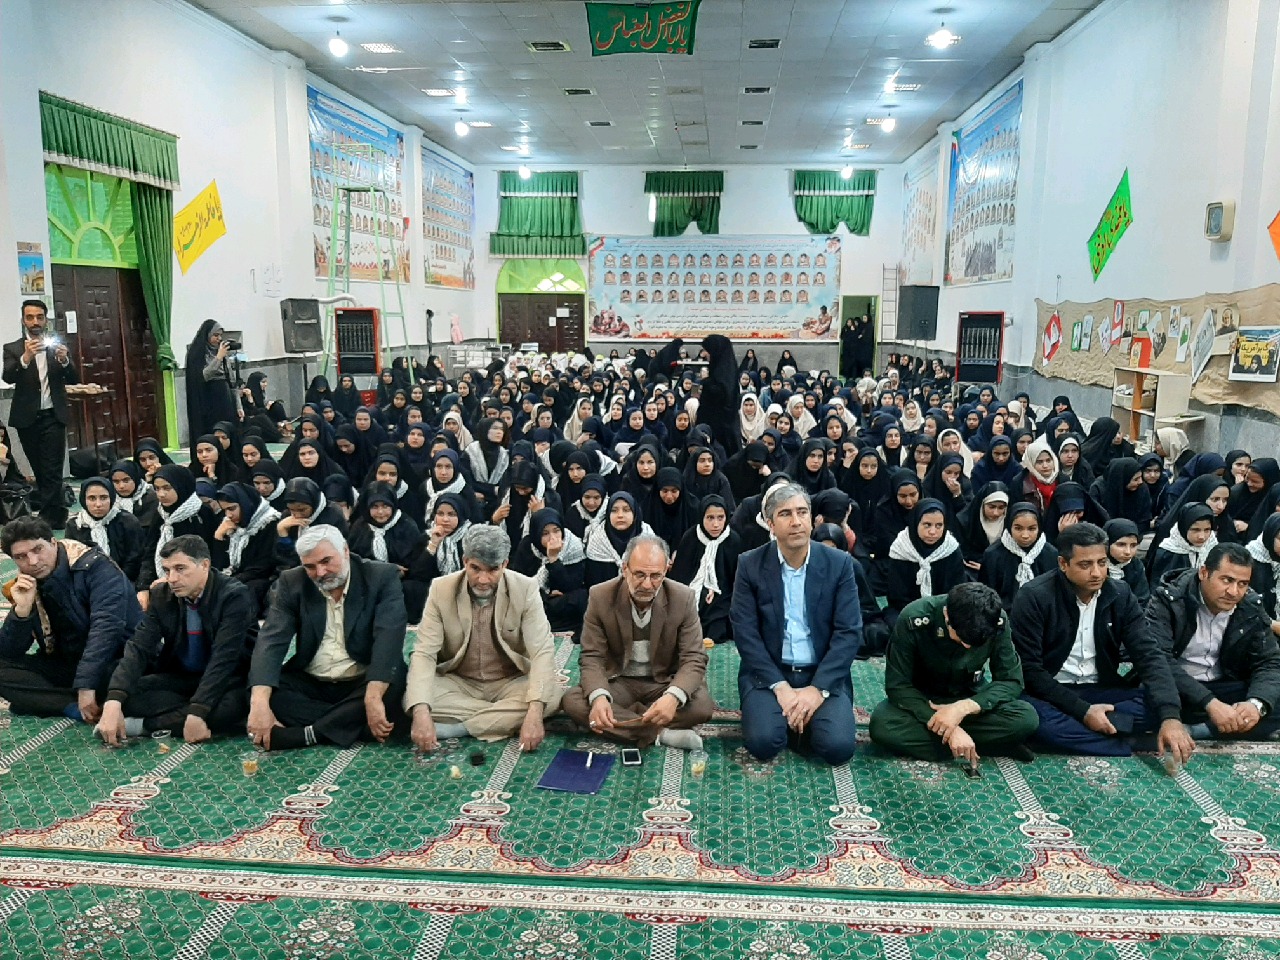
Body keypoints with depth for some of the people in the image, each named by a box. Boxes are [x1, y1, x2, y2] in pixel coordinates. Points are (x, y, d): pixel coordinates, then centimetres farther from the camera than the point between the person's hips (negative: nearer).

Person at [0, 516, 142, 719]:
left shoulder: (94, 567, -15)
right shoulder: (24, 587, 1)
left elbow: (106, 626, -26)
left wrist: (86, 686, -32)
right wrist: (22, 609, -19)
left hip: (117, 661, -6)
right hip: (66, 667, 6)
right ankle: (77, 708, -20)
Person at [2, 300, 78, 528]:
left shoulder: (59, 345, 6)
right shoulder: (12, 348, 3)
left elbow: (74, 379, -1)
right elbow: (8, 377, -14)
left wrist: (64, 360, -21)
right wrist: (25, 357, -31)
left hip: (53, 416, -1)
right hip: (27, 418, 1)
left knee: (52, 471, -8)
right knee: (40, 471, 11)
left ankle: (49, 520, -8)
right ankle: (58, 513, 26)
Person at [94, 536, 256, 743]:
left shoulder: (234, 596, -21)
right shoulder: (161, 595, -5)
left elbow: (224, 658, -28)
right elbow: (139, 648, -14)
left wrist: (197, 713, -37)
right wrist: (113, 702, -30)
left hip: (226, 681, -4)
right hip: (179, 678, 4)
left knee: (233, 705, -38)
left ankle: (147, 724, -20)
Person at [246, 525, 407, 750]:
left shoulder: (382, 577, -10)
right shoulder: (292, 583, -2)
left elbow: (389, 638, -23)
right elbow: (272, 641, -14)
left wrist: (373, 699, -37)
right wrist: (260, 702, -32)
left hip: (363, 684, -2)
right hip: (310, 684, 3)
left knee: (393, 687, -33)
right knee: (259, 691, -23)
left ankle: (306, 734, -24)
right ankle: (353, 723, -20)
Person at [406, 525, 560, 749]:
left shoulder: (526, 589, -15)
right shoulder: (441, 589, -12)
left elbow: (542, 652, -21)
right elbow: (424, 653, -17)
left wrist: (534, 712, -38)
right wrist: (422, 712, -35)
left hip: (510, 683, -1)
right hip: (458, 683, 1)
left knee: (550, 695, -30)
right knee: (411, 698, -28)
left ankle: (458, 727, -21)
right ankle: (506, 719, -17)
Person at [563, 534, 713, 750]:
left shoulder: (684, 598, -14)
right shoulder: (600, 596, -13)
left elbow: (694, 659, -16)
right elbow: (592, 657, -12)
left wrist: (673, 697, -38)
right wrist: (598, 696, -36)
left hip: (665, 682, 0)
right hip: (618, 681, 1)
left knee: (702, 704, -31)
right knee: (572, 701, -28)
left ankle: (622, 719, -18)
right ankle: (660, 734, -27)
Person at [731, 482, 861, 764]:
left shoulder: (840, 564, -2)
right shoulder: (750, 565, -3)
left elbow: (849, 632, -6)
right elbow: (745, 633, -7)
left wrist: (818, 688, -17)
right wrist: (780, 687, -17)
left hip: (824, 675, 1)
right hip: (768, 673, 0)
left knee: (838, 746, -22)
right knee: (763, 742, -25)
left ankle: (805, 716, 10)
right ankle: (790, 713, 8)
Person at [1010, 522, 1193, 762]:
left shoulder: (1120, 596, -2)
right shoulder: (1034, 597, -14)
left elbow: (1149, 655, -10)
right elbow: (1028, 669, -16)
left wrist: (1170, 716, -26)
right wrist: (1082, 711, -23)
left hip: (1101, 692, 4)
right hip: (1050, 694, -4)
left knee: (1158, 704, -21)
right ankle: (1128, 751, -23)